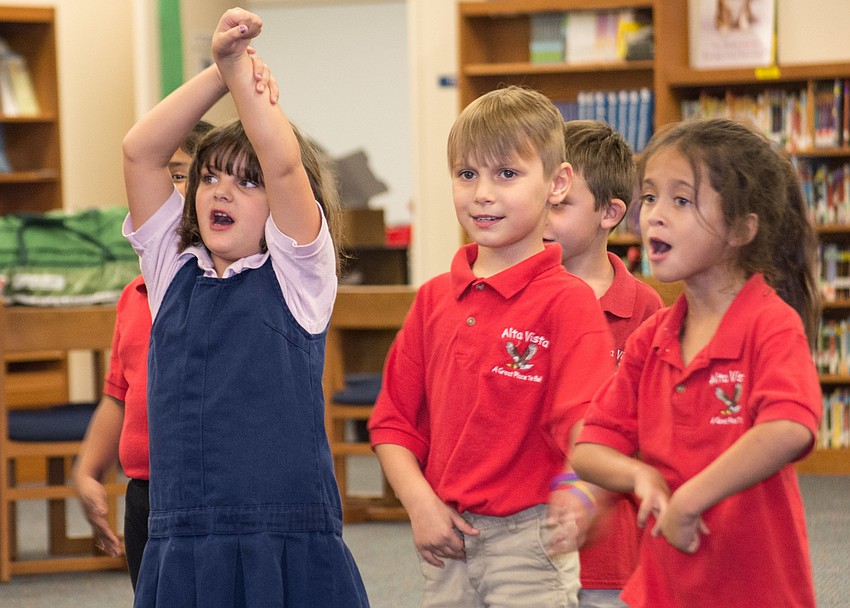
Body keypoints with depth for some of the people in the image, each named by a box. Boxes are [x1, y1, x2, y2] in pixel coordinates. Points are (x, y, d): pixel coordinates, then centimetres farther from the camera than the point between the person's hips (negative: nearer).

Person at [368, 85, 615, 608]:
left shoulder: (567, 301, -10)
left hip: (530, 543, -5)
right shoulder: (434, 299, 8)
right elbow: (395, 422, 12)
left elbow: (585, 423, -20)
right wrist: (420, 504, -3)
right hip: (448, 542, 5)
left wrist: (581, 494, -39)